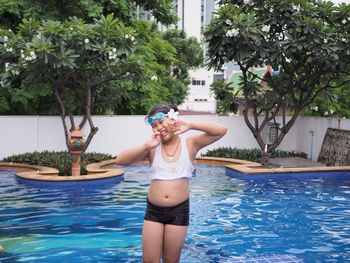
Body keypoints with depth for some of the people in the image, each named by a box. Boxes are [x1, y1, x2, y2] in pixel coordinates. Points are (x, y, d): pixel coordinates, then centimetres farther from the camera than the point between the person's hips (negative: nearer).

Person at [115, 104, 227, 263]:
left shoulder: (190, 144, -1)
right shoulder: (153, 148, 0)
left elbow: (221, 131, -9)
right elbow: (120, 161, -8)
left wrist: (190, 125, -17)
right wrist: (146, 146, -19)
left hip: (179, 210, -1)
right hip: (153, 211, 1)